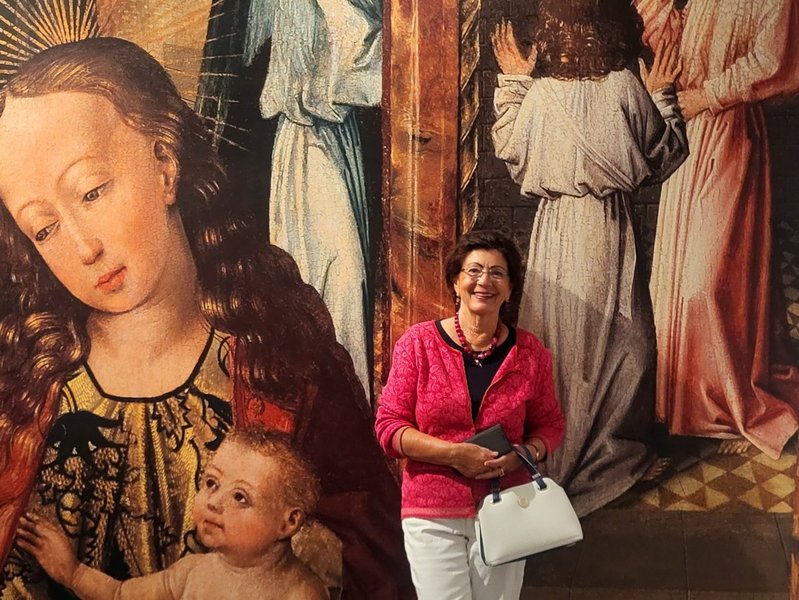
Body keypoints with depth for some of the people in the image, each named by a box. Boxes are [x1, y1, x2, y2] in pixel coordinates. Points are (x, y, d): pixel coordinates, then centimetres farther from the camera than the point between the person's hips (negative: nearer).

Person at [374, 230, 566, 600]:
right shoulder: (418, 343, -5)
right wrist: (452, 453, -18)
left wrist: (521, 456, -12)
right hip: (433, 515, -2)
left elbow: (549, 425, 10)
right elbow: (388, 425, -5)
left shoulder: (530, 353, 1)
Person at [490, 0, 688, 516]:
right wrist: (662, 94, 9)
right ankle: (616, 453, 20)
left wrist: (511, 80, 12)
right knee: (616, 338, 10)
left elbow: (509, 149, 10)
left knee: (558, 337, 12)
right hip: (610, 228, -2)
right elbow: (664, 156, 1)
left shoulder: (538, 92, -7)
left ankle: (555, 453, 23)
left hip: (556, 228, 2)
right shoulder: (626, 89, -10)